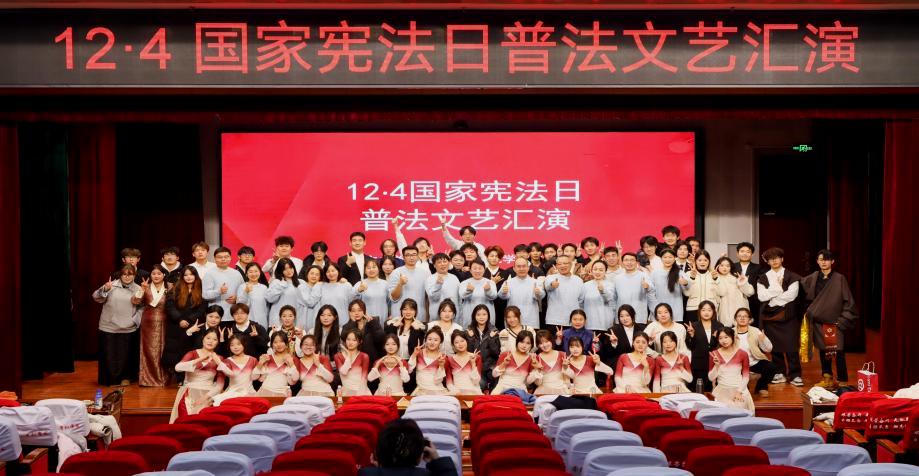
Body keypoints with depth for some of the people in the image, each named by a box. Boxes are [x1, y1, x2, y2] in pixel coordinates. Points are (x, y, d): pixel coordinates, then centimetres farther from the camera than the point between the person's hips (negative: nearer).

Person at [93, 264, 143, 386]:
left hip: (128, 329, 1)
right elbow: (96, 298, -5)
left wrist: (136, 319, -6)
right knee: (109, 354, 6)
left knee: (125, 354, 9)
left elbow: (142, 307, 7)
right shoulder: (112, 285, -2)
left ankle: (125, 377, 27)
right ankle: (109, 378, 21)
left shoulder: (138, 289, 4)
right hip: (108, 327, -1)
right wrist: (104, 289, -22)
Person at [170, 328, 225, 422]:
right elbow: (178, 367, -15)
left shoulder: (218, 359, 9)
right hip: (188, 394, -1)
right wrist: (200, 360, -23)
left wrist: (206, 396, -11)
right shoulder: (192, 354, 5)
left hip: (207, 396, 1)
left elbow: (220, 385, 4)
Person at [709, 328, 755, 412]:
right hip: (722, 391, 1)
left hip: (738, 390, -1)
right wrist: (716, 365, -13)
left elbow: (746, 376, 1)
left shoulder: (742, 354, -1)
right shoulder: (714, 354, 2)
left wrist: (739, 391, -9)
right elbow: (711, 378, 2)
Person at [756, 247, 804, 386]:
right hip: (770, 315, 2)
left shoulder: (792, 277, 4)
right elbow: (761, 296, -4)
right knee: (775, 346, 5)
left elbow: (791, 295, -10)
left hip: (788, 314, -2)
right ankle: (780, 373, 15)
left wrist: (772, 300, -8)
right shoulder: (762, 278, 9)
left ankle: (795, 375, 1)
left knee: (791, 346, -5)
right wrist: (779, 287, -8)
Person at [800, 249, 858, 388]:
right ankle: (827, 378, 19)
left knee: (838, 351, -5)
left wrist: (842, 320, -8)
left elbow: (848, 301, -4)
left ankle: (842, 381, 1)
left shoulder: (839, 279, -5)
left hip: (834, 321, -4)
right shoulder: (813, 278, 5)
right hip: (819, 320, 4)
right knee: (823, 349, 9)